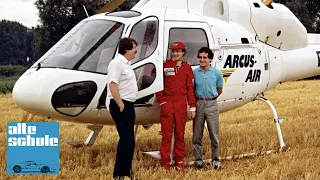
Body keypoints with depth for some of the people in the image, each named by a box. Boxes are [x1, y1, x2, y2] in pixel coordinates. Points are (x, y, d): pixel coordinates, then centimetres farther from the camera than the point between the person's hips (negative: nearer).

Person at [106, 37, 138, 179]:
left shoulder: (126, 63, 17)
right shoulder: (117, 62, -14)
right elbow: (112, 85, -22)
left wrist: (127, 105, 16)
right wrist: (121, 105, -22)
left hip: (128, 105, 10)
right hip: (120, 105, -10)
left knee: (129, 139, 14)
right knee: (126, 139, -11)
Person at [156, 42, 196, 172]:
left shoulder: (187, 68, 8)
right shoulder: (165, 66, 4)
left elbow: (190, 88, 8)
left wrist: (192, 107, 4)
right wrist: (161, 100, -6)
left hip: (181, 103, 2)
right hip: (167, 103, -2)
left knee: (180, 134, 7)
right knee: (166, 134, 0)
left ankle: (179, 161, 16)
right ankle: (165, 162, 5)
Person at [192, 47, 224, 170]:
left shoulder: (217, 73, 1)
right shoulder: (194, 72, 2)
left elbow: (219, 90, 13)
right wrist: (200, 99, 7)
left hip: (211, 104, -1)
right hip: (198, 104, 1)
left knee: (214, 134, 1)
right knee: (197, 134, 5)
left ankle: (216, 159, 11)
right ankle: (198, 159, 14)